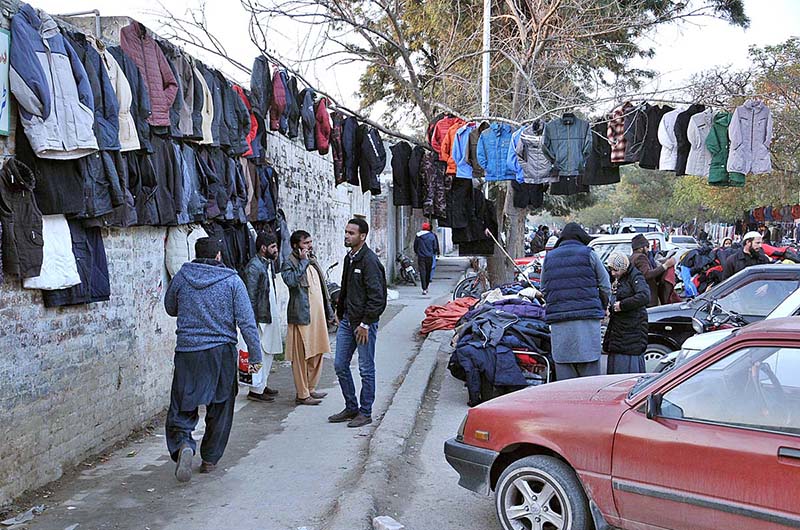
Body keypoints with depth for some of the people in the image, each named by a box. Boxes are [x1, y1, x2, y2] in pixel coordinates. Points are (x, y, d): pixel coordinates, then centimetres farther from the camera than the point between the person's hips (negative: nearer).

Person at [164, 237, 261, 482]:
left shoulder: (182, 276, 1)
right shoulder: (232, 281, -4)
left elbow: (170, 308, 18)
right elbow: (247, 322, -7)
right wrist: (255, 356, -2)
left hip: (187, 352, 1)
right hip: (222, 352, -1)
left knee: (182, 408, 7)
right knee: (220, 409, 14)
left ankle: (183, 444, -19)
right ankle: (210, 459, 21)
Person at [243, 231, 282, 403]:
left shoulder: (269, 264, 13)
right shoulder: (254, 267, -16)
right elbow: (251, 296, -18)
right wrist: (254, 321, -20)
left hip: (271, 315, 10)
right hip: (261, 317, -10)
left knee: (270, 352, 15)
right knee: (262, 353, -5)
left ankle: (262, 385, 26)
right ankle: (256, 390, 3)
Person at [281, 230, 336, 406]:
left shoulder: (313, 262, 18)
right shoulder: (289, 263, -7)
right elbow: (291, 281, -29)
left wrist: (329, 312, 20)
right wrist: (303, 262, -20)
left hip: (318, 316, 8)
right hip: (302, 317, -8)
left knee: (316, 354, 13)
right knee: (301, 357, -3)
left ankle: (310, 388, 24)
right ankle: (302, 395, 3)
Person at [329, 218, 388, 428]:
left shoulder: (369, 260, -15)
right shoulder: (349, 258, 12)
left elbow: (376, 296, -19)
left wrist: (365, 324, -19)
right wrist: (340, 312, 16)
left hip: (364, 322, -9)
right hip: (347, 320, 9)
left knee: (366, 369, 3)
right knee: (340, 365, 11)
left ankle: (365, 412, 14)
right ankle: (351, 408, 24)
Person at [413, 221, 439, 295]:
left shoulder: (418, 236, 1)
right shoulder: (432, 236, -3)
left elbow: (415, 246, 9)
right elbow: (435, 247, 1)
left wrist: (417, 253, 26)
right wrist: (433, 253, 19)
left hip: (421, 256, 0)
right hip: (429, 256, 0)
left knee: (422, 272, -3)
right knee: (428, 272, 14)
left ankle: (424, 289, -14)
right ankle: (426, 287, 25)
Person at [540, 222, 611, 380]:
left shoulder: (549, 258, 14)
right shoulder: (588, 255, 4)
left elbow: (544, 290, 16)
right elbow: (605, 286, 7)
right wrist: (601, 308, 21)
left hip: (558, 323, 3)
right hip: (587, 320, -3)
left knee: (564, 372, 4)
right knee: (590, 369, 1)